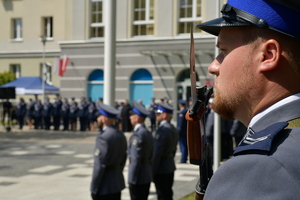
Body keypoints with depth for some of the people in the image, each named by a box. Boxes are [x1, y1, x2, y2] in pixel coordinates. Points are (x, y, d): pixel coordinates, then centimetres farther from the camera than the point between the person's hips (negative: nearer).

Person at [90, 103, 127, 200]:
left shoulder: (103, 137, -19)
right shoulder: (121, 135, 8)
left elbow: (99, 166, -20)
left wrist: (94, 189, -14)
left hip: (105, 185, -9)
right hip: (118, 182, 9)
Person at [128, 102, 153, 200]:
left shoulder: (137, 135, -19)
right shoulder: (148, 133, 11)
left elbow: (135, 160, -21)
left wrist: (132, 180, -18)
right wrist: (148, 173, 19)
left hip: (139, 178, -9)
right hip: (147, 177, 9)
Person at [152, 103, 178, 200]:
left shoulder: (162, 130, -20)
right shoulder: (173, 129, 9)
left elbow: (157, 153, -22)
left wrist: (152, 171, -18)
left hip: (161, 170, -9)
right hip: (170, 167, 9)